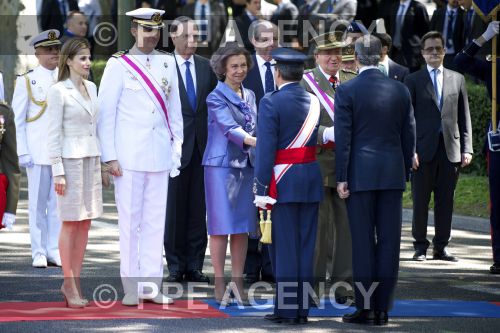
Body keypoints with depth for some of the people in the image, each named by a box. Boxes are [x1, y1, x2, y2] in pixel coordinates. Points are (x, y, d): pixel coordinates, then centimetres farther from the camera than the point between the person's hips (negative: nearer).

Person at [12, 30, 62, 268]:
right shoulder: (27, 81, 3)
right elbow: (19, 119, 2)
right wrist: (22, 152, -6)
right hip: (38, 152, -3)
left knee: (59, 202, 3)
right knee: (38, 203, 1)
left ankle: (55, 251, 10)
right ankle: (39, 253, 6)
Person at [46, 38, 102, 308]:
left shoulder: (91, 88, 12)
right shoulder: (58, 91, -8)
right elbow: (53, 134, -10)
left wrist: (103, 162, 14)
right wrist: (57, 171, -13)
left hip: (91, 158, 7)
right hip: (70, 158, -7)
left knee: (85, 222, 6)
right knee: (70, 222, -3)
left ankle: (75, 281, 11)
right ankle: (69, 285, 1)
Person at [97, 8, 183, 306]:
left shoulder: (167, 63, 11)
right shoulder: (118, 64, -2)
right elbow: (106, 113, -3)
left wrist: (177, 147, 9)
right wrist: (110, 157, -8)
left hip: (160, 156, 4)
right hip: (129, 156, -4)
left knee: (156, 222, 4)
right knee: (130, 222, -1)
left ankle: (151, 285, 9)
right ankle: (131, 288, 4)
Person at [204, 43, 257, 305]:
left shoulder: (249, 96, 13)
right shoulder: (216, 98, -7)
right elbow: (229, 128, -19)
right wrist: (256, 141, -32)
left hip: (246, 165, 6)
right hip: (221, 165, -6)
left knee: (243, 226, 5)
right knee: (221, 225, -4)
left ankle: (237, 282, 9)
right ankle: (219, 284, 0)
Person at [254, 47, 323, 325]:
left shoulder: (271, 103, -11)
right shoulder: (314, 102, 8)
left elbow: (266, 148, -14)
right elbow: (316, 139, 8)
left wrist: (261, 189, -12)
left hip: (285, 183, -5)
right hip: (312, 178, 5)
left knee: (285, 247, -1)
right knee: (306, 247, 9)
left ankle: (287, 310, 1)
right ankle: (303, 308, 12)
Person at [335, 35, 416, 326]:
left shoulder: (347, 91, -6)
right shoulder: (400, 90, 5)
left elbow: (343, 138, -7)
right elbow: (409, 136, 8)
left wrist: (342, 177, -3)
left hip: (361, 174, -3)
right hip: (393, 173, 3)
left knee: (363, 242, 1)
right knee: (389, 242, 5)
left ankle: (365, 309, 1)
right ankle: (383, 309, 7)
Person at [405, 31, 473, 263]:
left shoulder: (457, 79, 12)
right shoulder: (413, 81, 5)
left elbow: (464, 117, 12)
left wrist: (466, 148, 4)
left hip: (450, 149, 2)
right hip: (424, 149, -2)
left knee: (445, 201, 4)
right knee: (420, 201, 1)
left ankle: (441, 246, 10)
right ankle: (420, 246, 9)